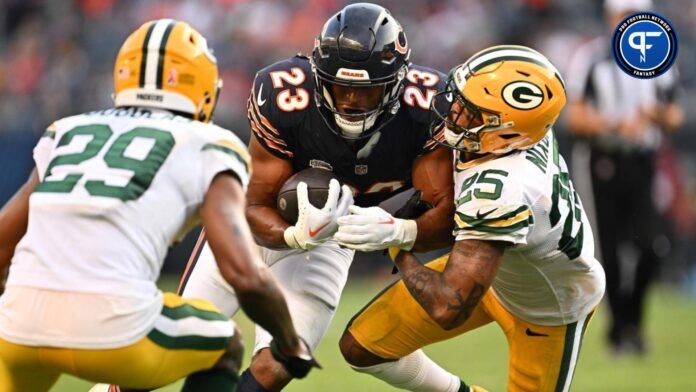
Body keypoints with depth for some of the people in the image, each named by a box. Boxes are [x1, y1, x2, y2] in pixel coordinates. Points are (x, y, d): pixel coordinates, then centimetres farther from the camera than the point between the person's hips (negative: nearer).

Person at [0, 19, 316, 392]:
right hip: (113, 329, -3)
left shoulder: (68, 131, 25)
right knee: (224, 345, 26)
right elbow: (246, 276, 0)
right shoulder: (208, 149, 12)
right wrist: (290, 345, 19)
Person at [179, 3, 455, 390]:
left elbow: (447, 216, -29)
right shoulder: (284, 99, -34)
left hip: (327, 237, 1)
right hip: (262, 223, -1)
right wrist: (299, 236, -48)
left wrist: (397, 231, -50)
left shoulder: (425, 109, -31)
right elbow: (257, 208, -25)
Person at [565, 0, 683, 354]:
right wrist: (616, 125, -19)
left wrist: (658, 114, -10)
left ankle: (632, 320, 10)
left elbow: (674, 118, 14)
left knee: (651, 246, -11)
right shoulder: (590, 58, -1)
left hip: (643, 165, 3)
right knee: (612, 253, -2)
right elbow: (575, 118, -4)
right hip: (603, 162, -3)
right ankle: (619, 328, 10)